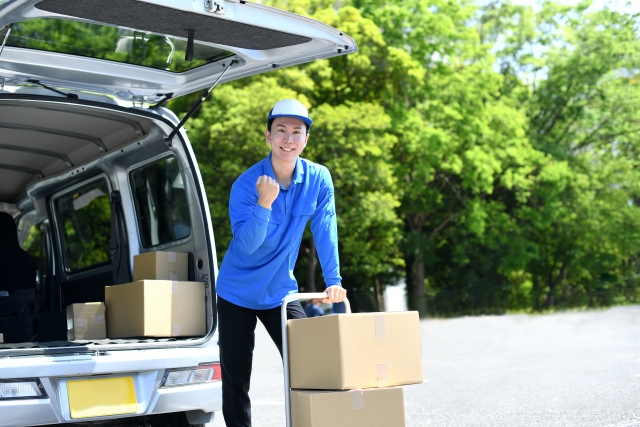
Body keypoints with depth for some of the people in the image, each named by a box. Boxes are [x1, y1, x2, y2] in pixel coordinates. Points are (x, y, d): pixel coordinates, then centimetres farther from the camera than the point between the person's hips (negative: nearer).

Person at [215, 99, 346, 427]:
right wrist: (264, 203, -37)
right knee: (235, 378, 3)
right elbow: (246, 245, -24)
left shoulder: (318, 179, -9)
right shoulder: (246, 185, -19)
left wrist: (333, 282, -12)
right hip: (237, 293, -2)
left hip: (281, 292, 3)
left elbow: (325, 232, -6)